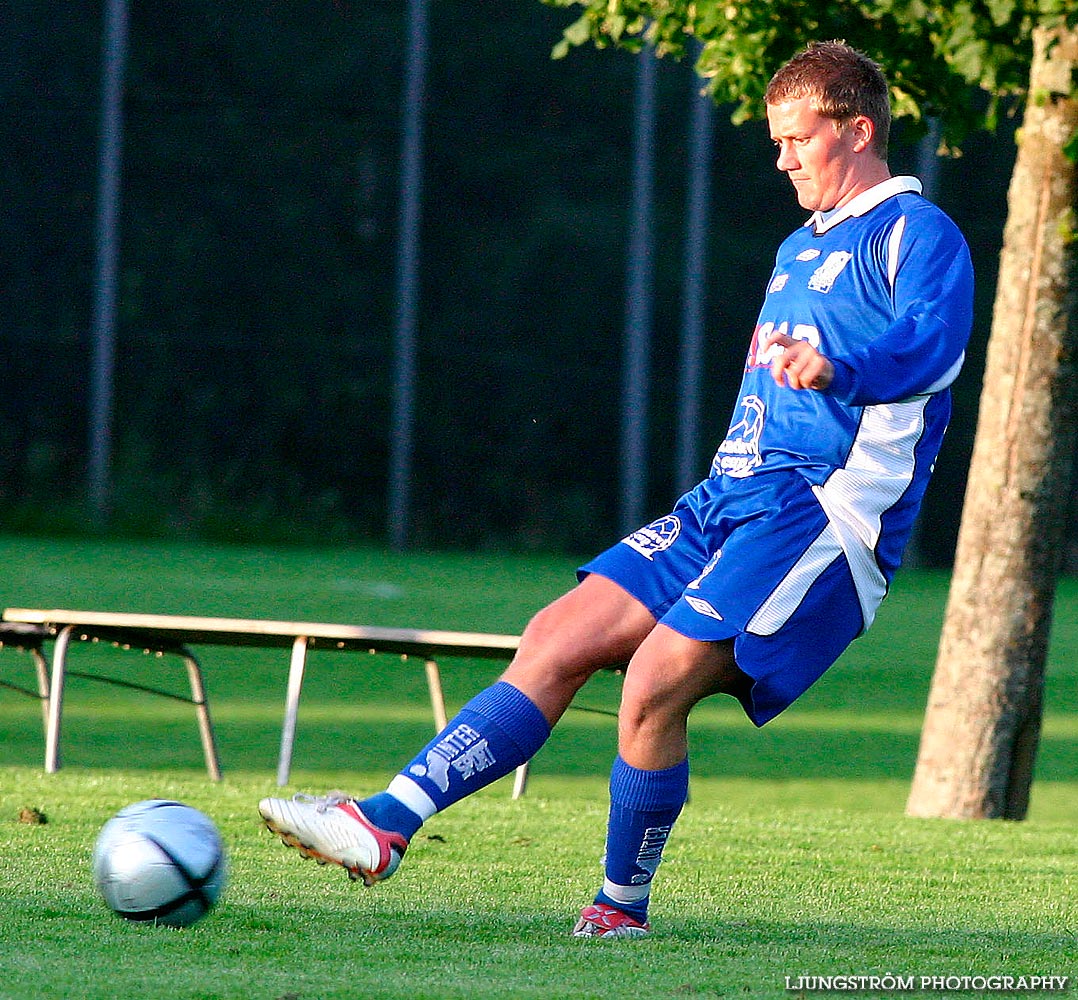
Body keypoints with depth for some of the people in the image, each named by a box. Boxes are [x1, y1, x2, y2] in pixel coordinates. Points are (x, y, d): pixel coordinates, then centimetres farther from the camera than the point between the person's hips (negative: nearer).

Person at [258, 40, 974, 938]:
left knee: (653, 684, -21)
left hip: (823, 512, -9)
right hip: (730, 500, 9)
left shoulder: (917, 234, -4)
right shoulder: (800, 249, 25)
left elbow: (934, 342, -26)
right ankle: (383, 826, -11)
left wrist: (838, 364, -45)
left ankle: (623, 906, -3)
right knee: (557, 641, -5)